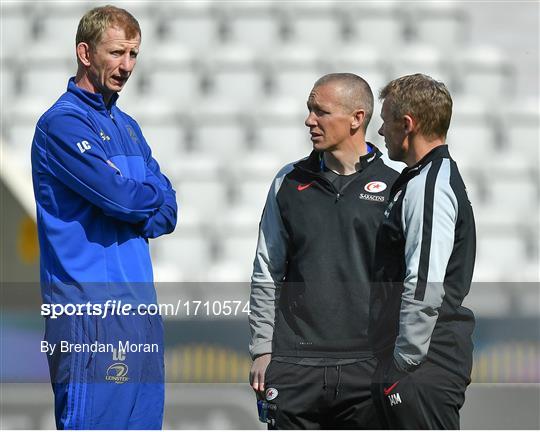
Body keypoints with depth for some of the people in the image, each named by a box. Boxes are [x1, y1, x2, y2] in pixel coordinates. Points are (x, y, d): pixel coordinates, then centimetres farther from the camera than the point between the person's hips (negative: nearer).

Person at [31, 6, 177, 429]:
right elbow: (122, 197, -17)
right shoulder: (63, 122, -8)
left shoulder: (127, 127, 19)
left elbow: (166, 211, 11)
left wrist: (137, 214, -9)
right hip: (90, 303, -8)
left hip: (140, 300, 8)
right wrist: (152, 194, 4)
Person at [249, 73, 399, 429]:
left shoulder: (393, 186, 1)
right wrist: (262, 350, 7)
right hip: (295, 367, 2)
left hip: (368, 366, -2)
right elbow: (266, 276, 14)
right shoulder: (290, 183, 10)